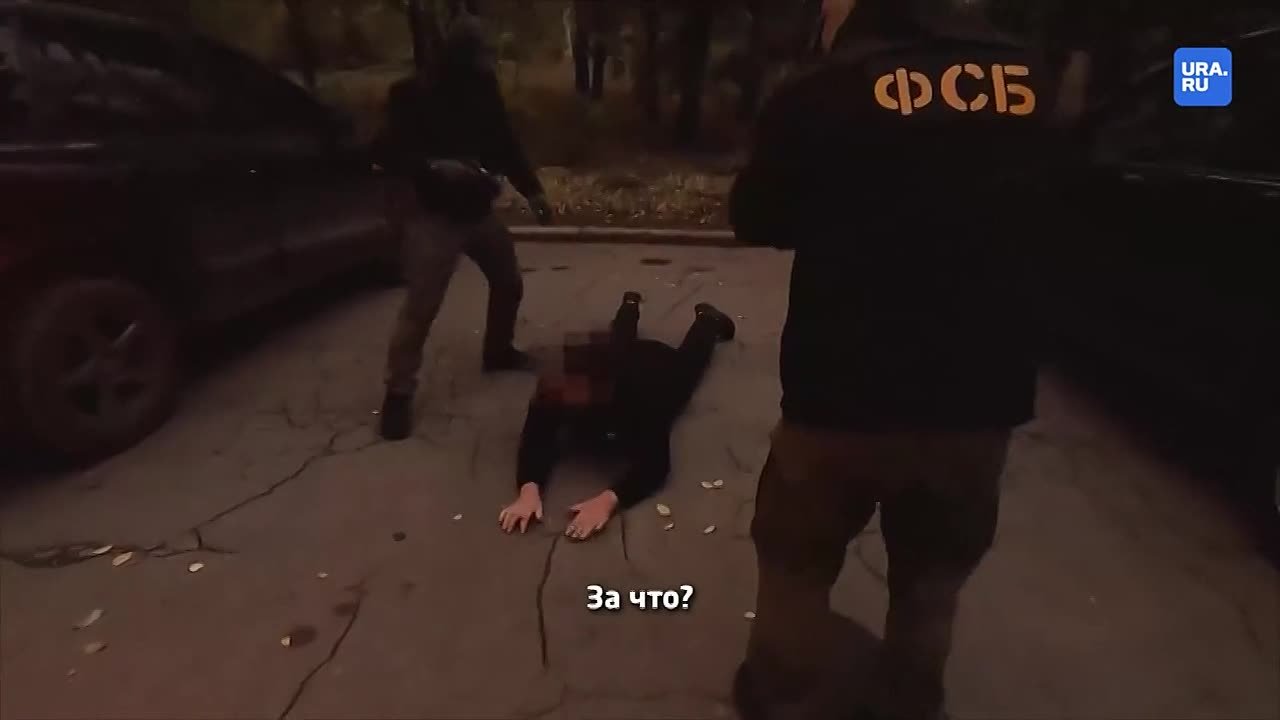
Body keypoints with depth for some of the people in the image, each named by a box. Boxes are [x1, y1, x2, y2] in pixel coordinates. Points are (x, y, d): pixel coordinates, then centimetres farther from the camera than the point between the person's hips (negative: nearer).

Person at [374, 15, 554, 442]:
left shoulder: (485, 93, 3)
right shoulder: (415, 96, -12)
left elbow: (506, 145, 12)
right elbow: (386, 152, -13)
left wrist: (532, 191, 6)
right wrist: (433, 168, -28)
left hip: (479, 210, 6)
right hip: (435, 216, -6)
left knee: (509, 283, 17)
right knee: (420, 308, -10)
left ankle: (498, 351, 40)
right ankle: (398, 392, 2)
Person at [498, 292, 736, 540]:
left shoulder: (641, 393, -54)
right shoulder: (552, 387, -45)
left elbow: (655, 463, -54)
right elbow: (535, 440, -41)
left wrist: (608, 500, -70)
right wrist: (528, 490, -61)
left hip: (660, 370, -2)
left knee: (688, 359, 34)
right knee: (620, 339, 40)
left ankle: (707, 318, 62)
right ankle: (631, 305, 69)